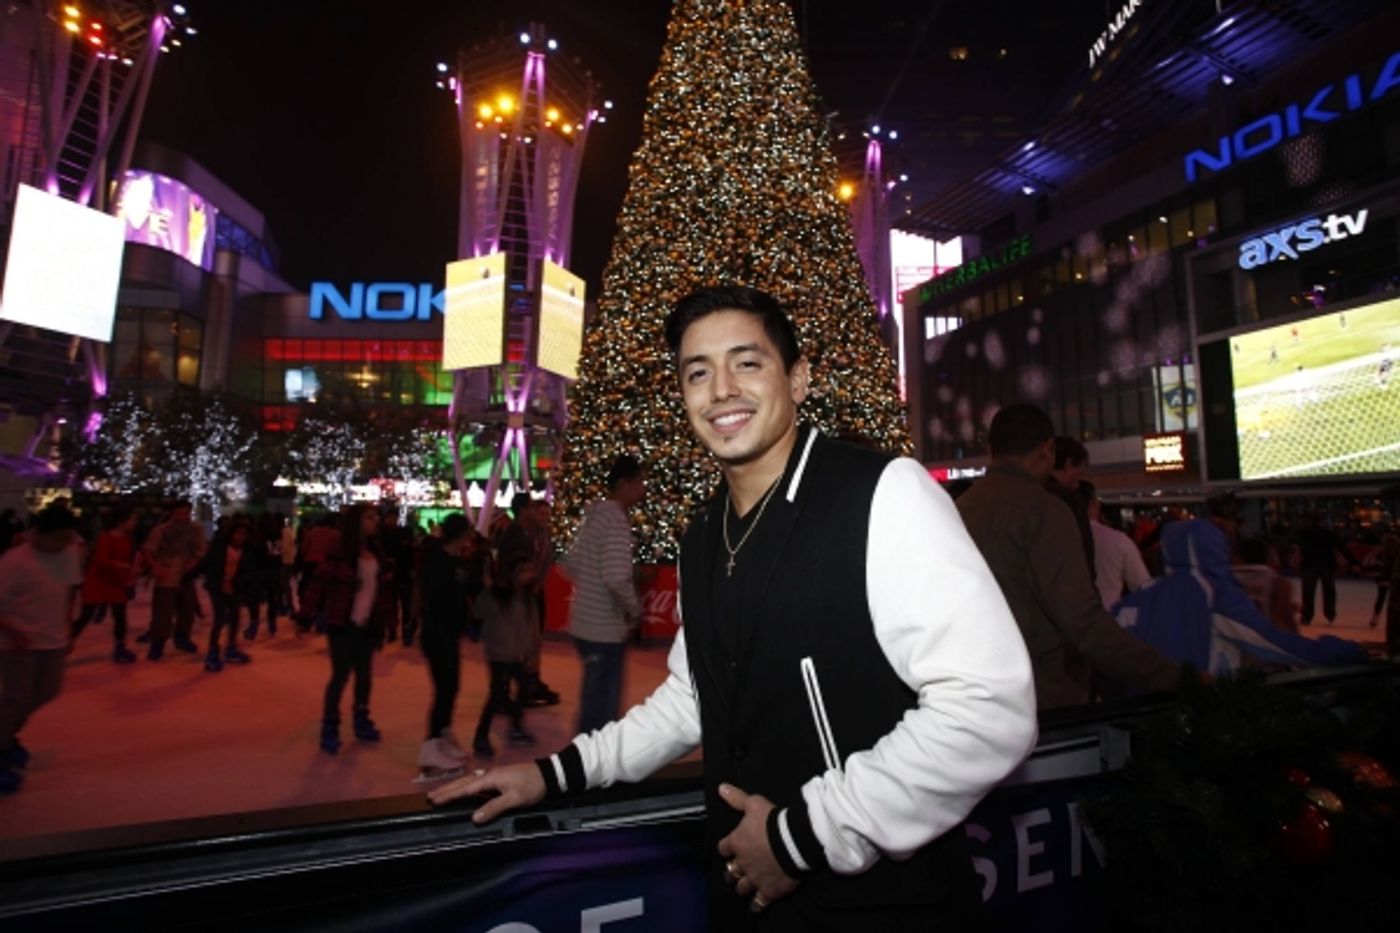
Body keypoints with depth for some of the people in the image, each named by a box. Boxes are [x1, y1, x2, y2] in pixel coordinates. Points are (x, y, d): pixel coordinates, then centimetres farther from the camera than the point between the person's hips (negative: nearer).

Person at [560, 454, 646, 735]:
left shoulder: (594, 513, 9)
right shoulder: (616, 519, -19)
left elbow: (570, 565, 16)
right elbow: (616, 578, -27)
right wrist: (635, 610, -11)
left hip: (584, 623, 9)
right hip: (604, 629, -9)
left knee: (594, 700, 22)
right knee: (602, 705, 4)